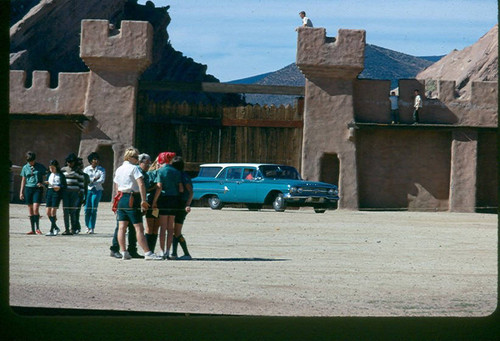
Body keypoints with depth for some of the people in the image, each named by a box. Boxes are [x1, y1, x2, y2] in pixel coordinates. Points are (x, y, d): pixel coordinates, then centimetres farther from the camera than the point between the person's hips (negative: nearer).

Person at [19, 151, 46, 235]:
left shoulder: (40, 167, 2)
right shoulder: (25, 167, 9)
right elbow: (23, 180, 14)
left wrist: (42, 183, -10)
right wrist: (21, 192, 11)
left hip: (37, 189, -3)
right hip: (28, 188, 3)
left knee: (35, 208, -16)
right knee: (30, 210, 3)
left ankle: (37, 228, -9)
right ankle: (33, 230, 6)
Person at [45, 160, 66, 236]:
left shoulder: (60, 175, -3)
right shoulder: (50, 175, 15)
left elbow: (64, 185, -6)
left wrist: (59, 187, -24)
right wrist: (47, 183, -2)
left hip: (56, 193, -7)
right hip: (49, 192, 7)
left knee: (53, 211, -12)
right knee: (48, 212, 3)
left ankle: (51, 230, -11)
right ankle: (56, 228, 19)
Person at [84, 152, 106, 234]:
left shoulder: (101, 169, 6)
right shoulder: (86, 169, 7)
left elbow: (102, 180, -6)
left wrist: (91, 181, -11)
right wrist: (94, 179, -12)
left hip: (97, 190, -1)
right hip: (88, 190, 1)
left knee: (94, 210, -6)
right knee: (87, 209, -4)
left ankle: (92, 228, 0)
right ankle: (87, 226, 13)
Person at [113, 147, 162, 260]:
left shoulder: (119, 169, 14)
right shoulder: (134, 168, -9)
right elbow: (141, 184, -18)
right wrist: (143, 200, -18)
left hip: (121, 199, 7)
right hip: (132, 199, -7)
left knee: (122, 227, 7)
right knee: (139, 228, -8)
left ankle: (123, 252, 5)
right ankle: (147, 253, -10)